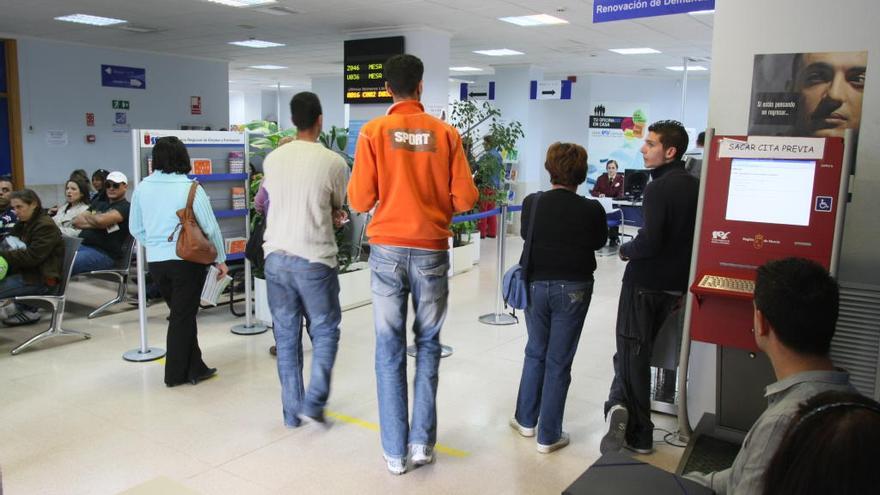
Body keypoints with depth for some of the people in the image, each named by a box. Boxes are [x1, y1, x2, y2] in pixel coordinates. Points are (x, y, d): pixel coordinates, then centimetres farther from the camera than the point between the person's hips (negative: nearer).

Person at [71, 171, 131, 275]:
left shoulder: (125, 207, 1)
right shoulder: (99, 204, 26)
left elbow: (101, 220, -15)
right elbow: (76, 221, 15)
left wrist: (87, 216, 8)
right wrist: (95, 224, -3)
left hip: (104, 253, -7)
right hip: (81, 245, 7)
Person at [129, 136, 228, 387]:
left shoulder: (142, 188, 2)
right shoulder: (190, 188, -11)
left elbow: (136, 228, 10)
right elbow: (210, 228, -9)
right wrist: (220, 259, 1)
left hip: (155, 261, 5)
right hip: (187, 260, -5)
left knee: (180, 313, 18)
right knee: (184, 316, 7)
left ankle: (194, 368, 24)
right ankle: (177, 373, 17)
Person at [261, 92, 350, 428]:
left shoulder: (272, 159, 3)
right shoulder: (333, 162, -8)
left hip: (276, 257, 4)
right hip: (314, 259, -4)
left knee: (286, 334, 13)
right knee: (325, 331, 13)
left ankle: (292, 411, 20)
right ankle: (313, 403, 6)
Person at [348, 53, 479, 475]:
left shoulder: (373, 131, -3)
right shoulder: (445, 133, 0)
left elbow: (360, 201, -5)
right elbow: (465, 199, -3)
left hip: (387, 250, 0)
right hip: (431, 251, 1)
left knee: (390, 349, 8)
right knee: (428, 344, 14)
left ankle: (395, 452, 14)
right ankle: (422, 443, 15)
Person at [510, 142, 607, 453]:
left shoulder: (532, 203, -8)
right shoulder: (591, 210, -12)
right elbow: (599, 242, 6)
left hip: (536, 285, 2)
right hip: (573, 290, -2)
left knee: (535, 352, 21)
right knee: (559, 362, 6)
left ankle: (526, 420, 31)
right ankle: (548, 436, 15)